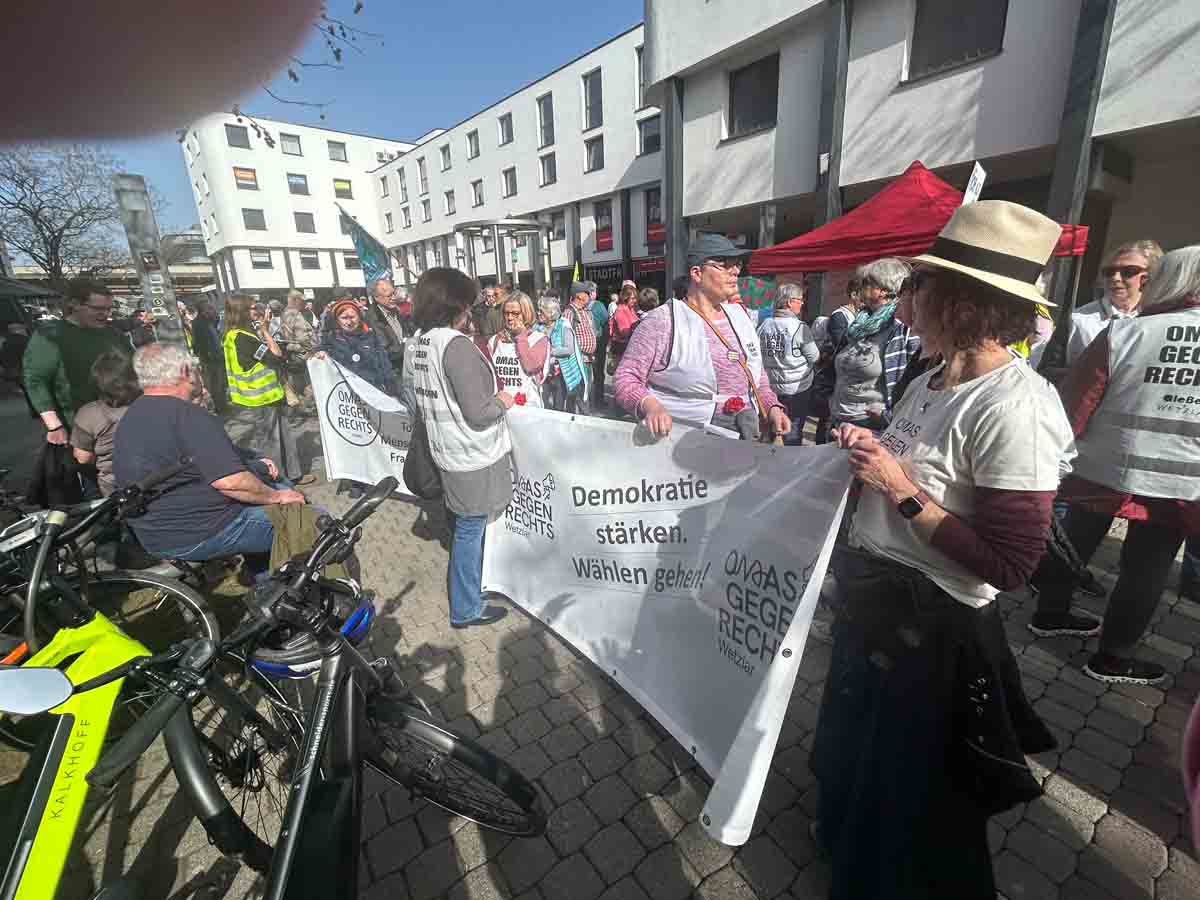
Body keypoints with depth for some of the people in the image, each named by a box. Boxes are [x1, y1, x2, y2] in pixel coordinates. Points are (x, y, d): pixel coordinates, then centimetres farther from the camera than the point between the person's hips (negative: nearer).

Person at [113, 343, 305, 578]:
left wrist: (251, 465, 11)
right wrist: (276, 496, -15)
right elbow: (229, 481, -29)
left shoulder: (128, 417, 10)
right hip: (197, 536, -10)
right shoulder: (188, 415, -21)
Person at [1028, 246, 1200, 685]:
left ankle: (1050, 615, 34)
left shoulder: (1125, 332, -12)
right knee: (1146, 569, 13)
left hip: (1101, 469, 0)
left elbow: (1073, 408, -12)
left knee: (1074, 542, 18)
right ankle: (1112, 657, 24)